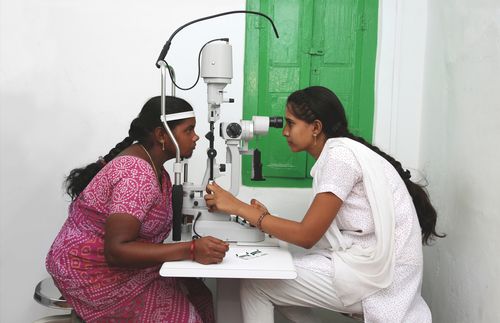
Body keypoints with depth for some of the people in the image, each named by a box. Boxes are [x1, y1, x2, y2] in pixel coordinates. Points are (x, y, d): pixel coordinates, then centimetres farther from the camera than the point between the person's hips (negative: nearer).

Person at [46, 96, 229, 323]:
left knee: (197, 294, 0)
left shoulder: (151, 163, 2)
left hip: (115, 261, 8)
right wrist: (191, 250, -36)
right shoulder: (138, 174, -26)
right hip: (92, 272, -8)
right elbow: (116, 250, -32)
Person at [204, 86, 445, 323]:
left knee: (253, 285, -6)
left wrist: (238, 207, -12)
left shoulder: (340, 153, -15)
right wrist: (266, 219, 3)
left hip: (376, 273, -9)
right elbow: (315, 233, 9)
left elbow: (307, 236, -15)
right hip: (371, 262, 9)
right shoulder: (339, 152, 13)